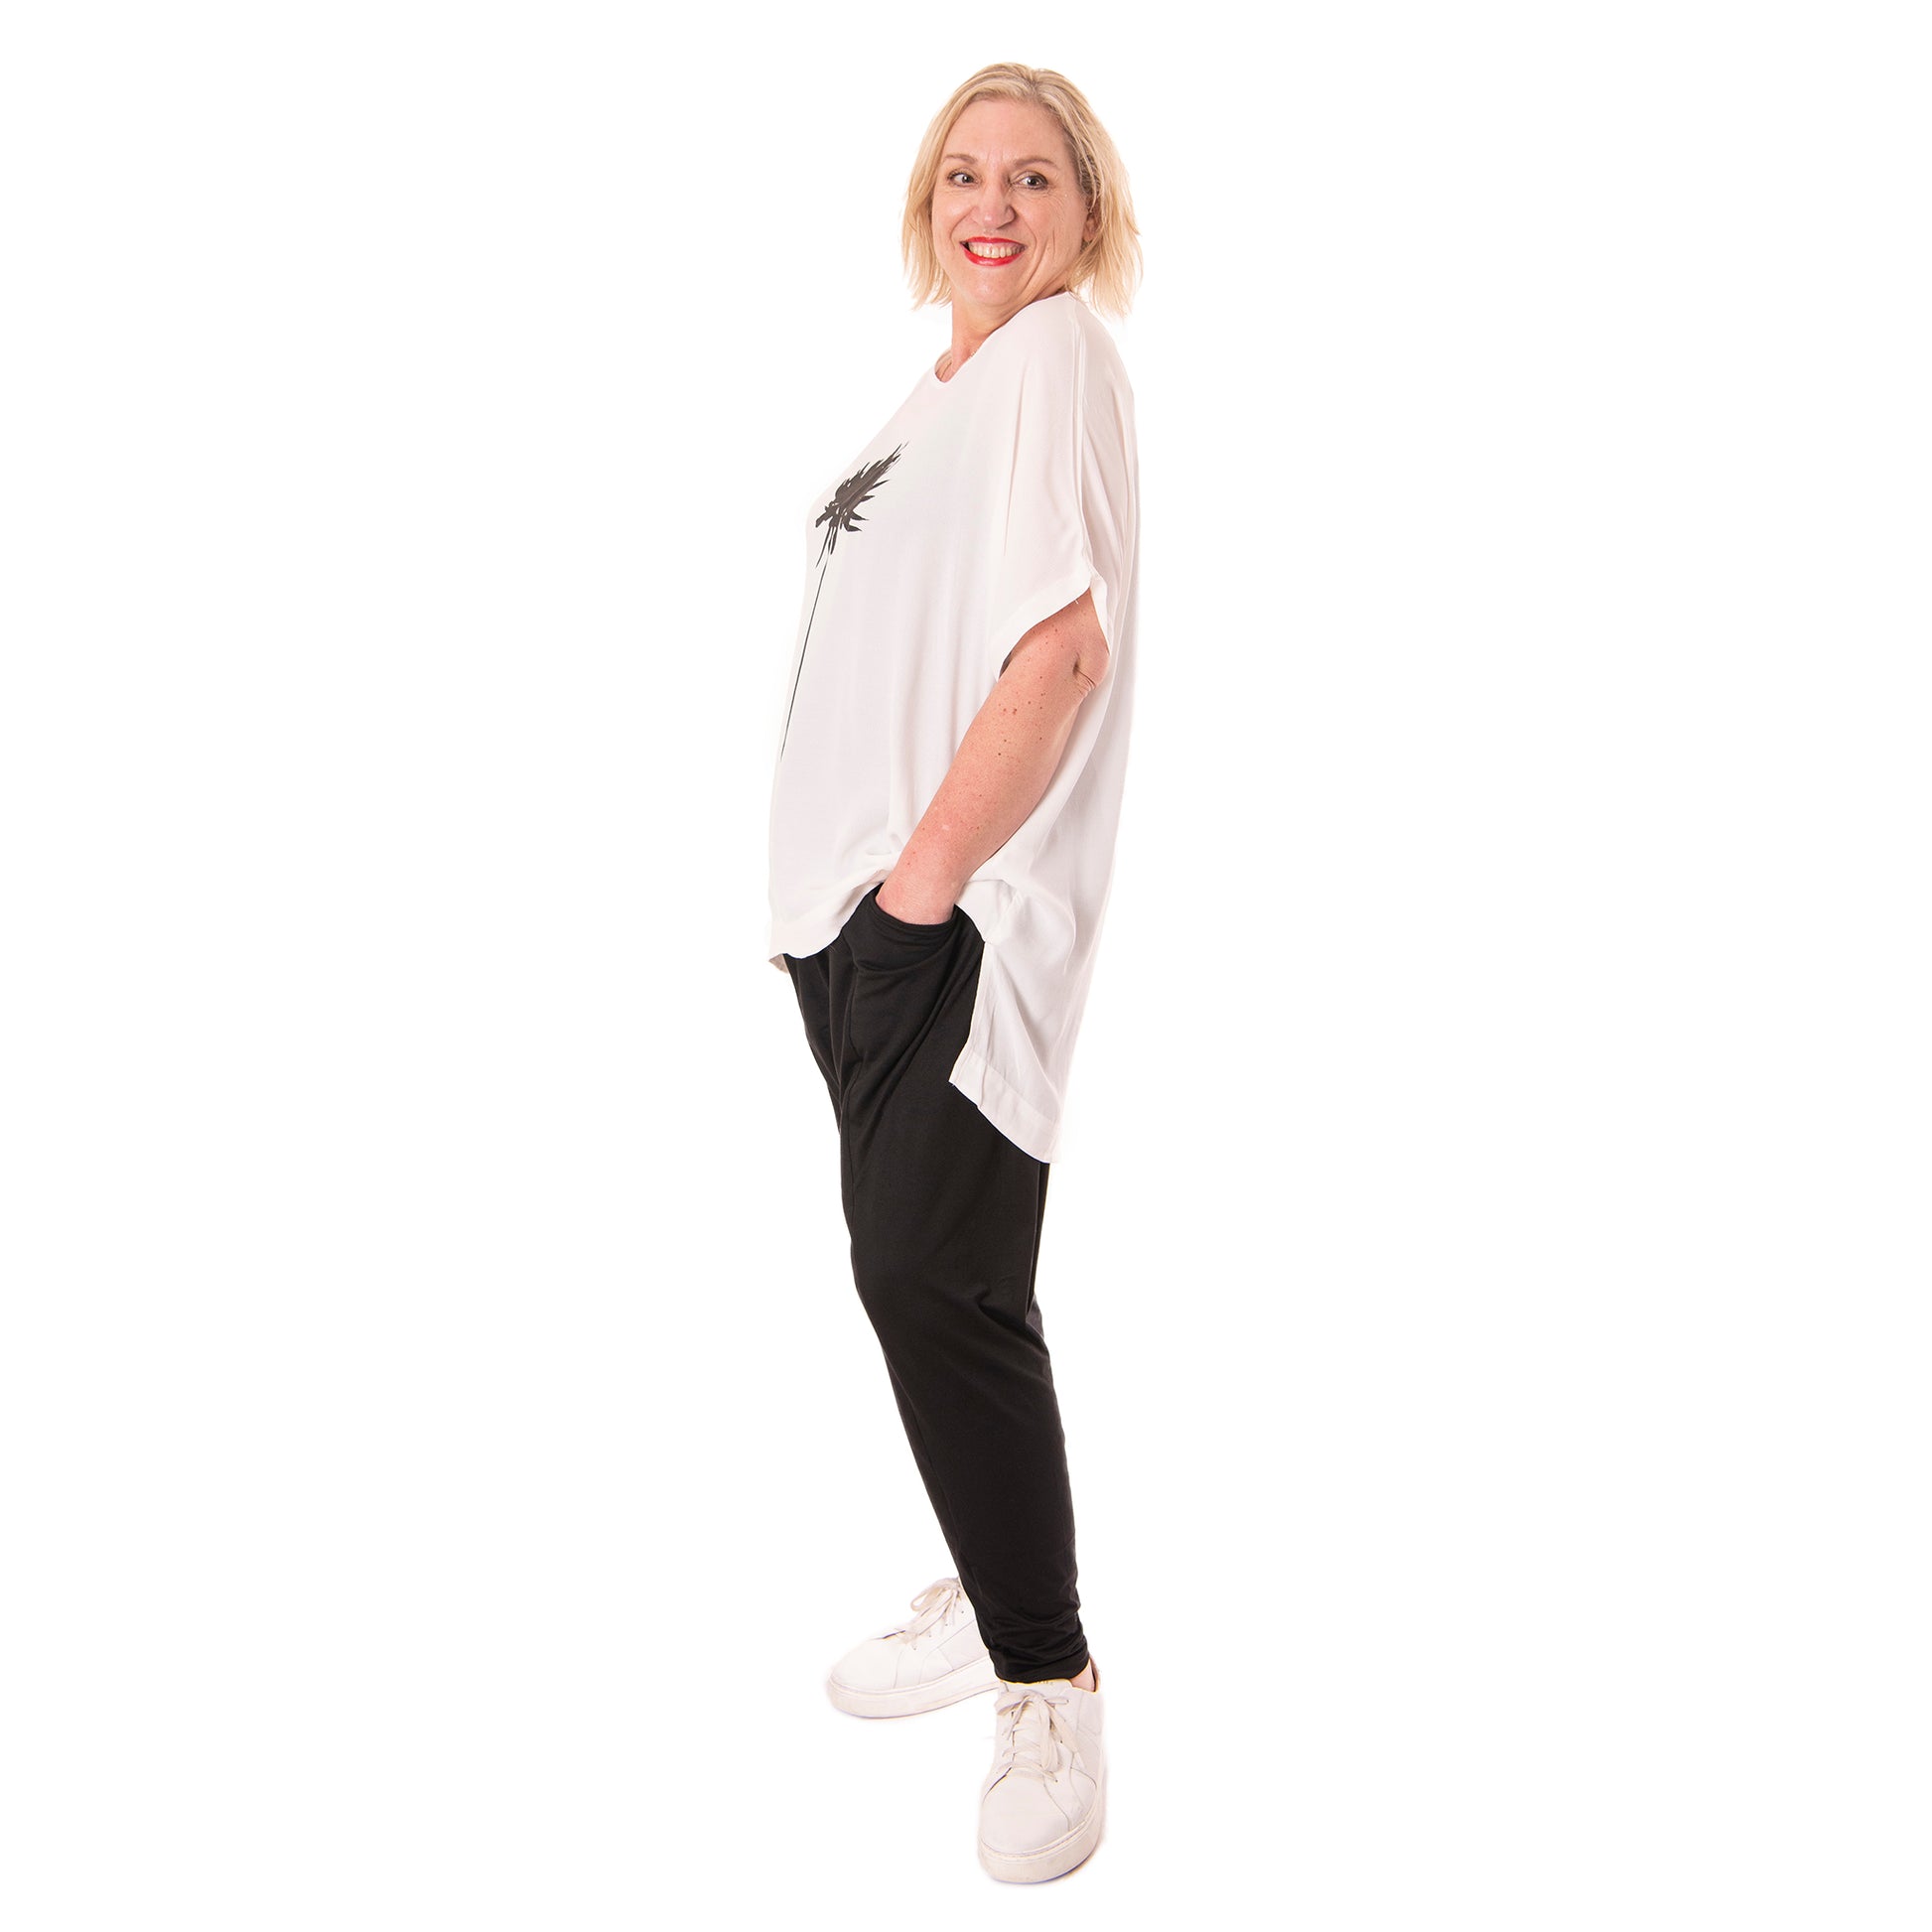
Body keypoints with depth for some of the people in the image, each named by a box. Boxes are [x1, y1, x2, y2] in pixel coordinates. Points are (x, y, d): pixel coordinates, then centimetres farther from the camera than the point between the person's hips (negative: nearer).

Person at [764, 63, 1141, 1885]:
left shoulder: (1060, 354, -8)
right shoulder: (945, 380, 18)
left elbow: (1061, 653, -20)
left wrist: (924, 882, -18)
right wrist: (836, 882, 13)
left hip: (956, 914, -9)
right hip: (855, 905, 9)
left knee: (931, 1277, -9)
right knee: (910, 1267, 14)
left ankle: (1050, 1689, 7)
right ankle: (991, 1595, 32)